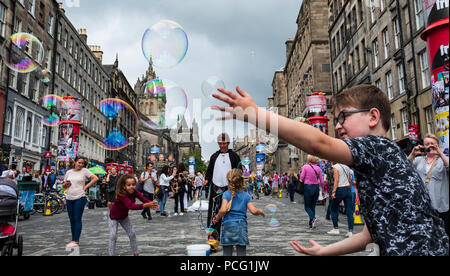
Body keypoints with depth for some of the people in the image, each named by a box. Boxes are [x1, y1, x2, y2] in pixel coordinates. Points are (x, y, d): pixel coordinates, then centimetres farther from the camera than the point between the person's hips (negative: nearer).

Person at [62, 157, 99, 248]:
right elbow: (64, 186, 19)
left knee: (77, 219, -7)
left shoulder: (84, 171, -1)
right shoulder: (69, 172, 13)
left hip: (80, 198, -5)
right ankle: (74, 240, 19)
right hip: (69, 199, 6)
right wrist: (66, 184, -4)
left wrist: (86, 186, -8)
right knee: (72, 220, 10)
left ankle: (76, 241, -4)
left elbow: (95, 178, -6)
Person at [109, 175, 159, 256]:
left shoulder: (135, 192, -21)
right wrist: (145, 205, -64)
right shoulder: (121, 195, -39)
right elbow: (131, 206, -52)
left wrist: (152, 204, -57)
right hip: (114, 217, -5)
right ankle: (111, 254, 7)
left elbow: (143, 199, -35)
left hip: (124, 217, 5)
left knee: (132, 234, 3)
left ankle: (136, 253, 16)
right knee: (113, 236, -10)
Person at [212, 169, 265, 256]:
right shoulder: (246, 195, 5)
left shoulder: (226, 194, -1)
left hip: (228, 225, -1)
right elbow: (253, 211, -5)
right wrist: (260, 211, 15)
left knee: (227, 253, 7)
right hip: (242, 225, 1)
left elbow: (223, 210, -14)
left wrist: (217, 218, 3)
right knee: (242, 253, 8)